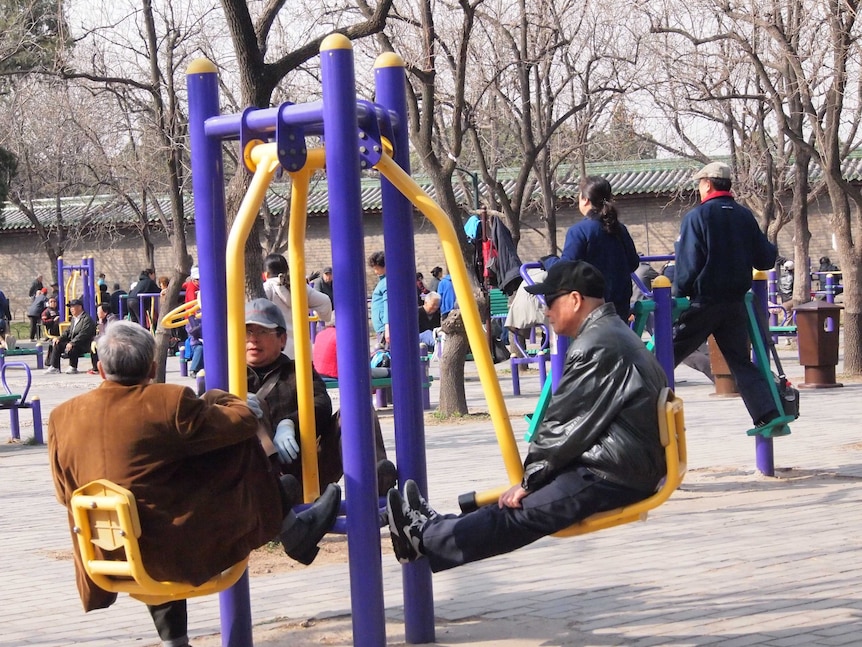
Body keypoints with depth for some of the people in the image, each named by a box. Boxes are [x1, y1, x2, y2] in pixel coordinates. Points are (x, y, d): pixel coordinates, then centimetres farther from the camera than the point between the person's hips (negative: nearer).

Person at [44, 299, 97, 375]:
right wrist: (59, 338, 0)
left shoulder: (87, 319, -12)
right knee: (57, 345, -5)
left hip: (84, 345, -9)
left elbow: (83, 335, -22)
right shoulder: (74, 318, 17)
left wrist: (72, 343, -30)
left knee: (72, 348, -35)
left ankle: (73, 368, -16)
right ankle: (54, 367, -4)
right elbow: (68, 331, 18)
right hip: (72, 343, 9)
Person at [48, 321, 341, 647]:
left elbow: (65, 493, 10)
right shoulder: (170, 402, -13)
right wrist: (215, 397, 20)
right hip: (176, 552, -5)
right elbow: (245, 421, -1)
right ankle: (297, 536, 22)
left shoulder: (61, 417, 0)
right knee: (243, 451, 7)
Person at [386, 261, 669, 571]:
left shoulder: (593, 346, -15)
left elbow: (563, 426, -14)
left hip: (613, 476, -11)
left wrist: (529, 479, -3)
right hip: (637, 467, 11)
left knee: (518, 514, -8)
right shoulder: (617, 334, 17)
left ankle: (425, 538, -4)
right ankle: (440, 529, 20)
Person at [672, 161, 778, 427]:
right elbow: (765, 259, 9)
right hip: (736, 303, 5)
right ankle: (769, 414, -2)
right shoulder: (745, 216, 6)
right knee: (742, 362, 9)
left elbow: (688, 264, -12)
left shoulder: (696, 216, -8)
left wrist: (677, 294, 0)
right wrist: (773, 251, 31)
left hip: (703, 302, -5)